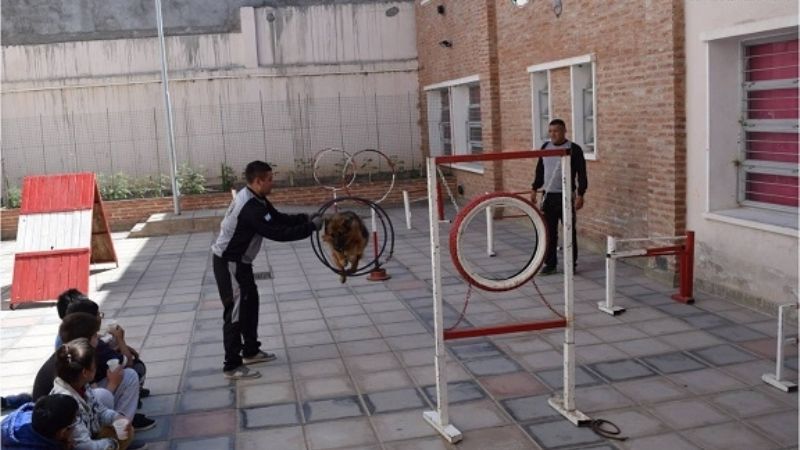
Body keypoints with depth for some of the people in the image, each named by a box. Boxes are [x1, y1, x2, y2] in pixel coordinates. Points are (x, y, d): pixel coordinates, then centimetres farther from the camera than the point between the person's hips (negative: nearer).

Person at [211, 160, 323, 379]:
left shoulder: (254, 199, 3)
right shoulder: (251, 208, -29)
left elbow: (279, 218, 9)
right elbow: (278, 233, -29)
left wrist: (305, 217, -5)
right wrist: (311, 227, -21)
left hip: (239, 261, 10)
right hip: (229, 264, -10)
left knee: (250, 303, 19)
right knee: (236, 312, -5)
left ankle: (251, 351, 32)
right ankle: (232, 366, 2)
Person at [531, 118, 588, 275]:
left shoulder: (574, 149, -6)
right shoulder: (545, 147, 9)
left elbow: (581, 174, -8)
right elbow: (540, 170, 17)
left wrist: (580, 194, -13)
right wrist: (535, 189, 13)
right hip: (548, 196, 5)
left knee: (569, 231, 2)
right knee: (549, 232, 6)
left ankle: (571, 264, 11)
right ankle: (550, 263, 14)